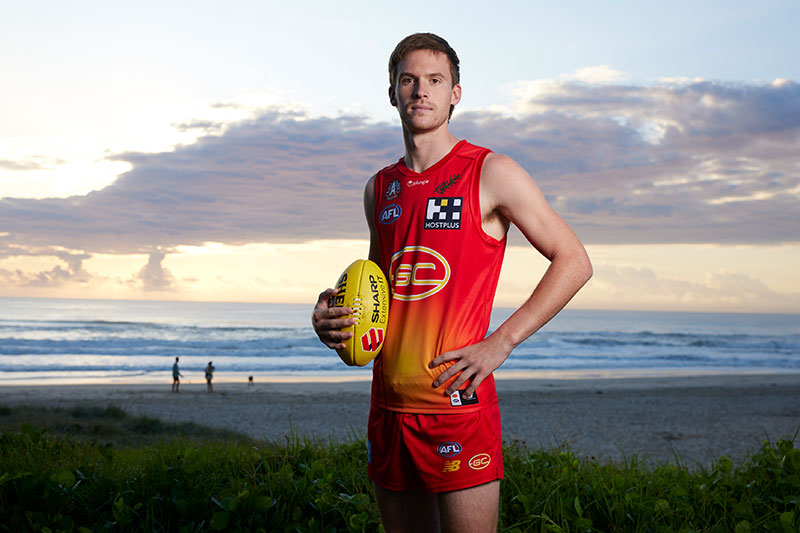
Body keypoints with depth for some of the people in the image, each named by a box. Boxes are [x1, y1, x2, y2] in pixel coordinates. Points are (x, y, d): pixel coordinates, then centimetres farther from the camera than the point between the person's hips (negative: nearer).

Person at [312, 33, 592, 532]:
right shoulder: (380, 189, 14)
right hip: (389, 407, 6)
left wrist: (501, 342, -11)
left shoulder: (491, 173, -3)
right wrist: (331, 316, 5)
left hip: (458, 403, -5)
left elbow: (574, 261, -4)